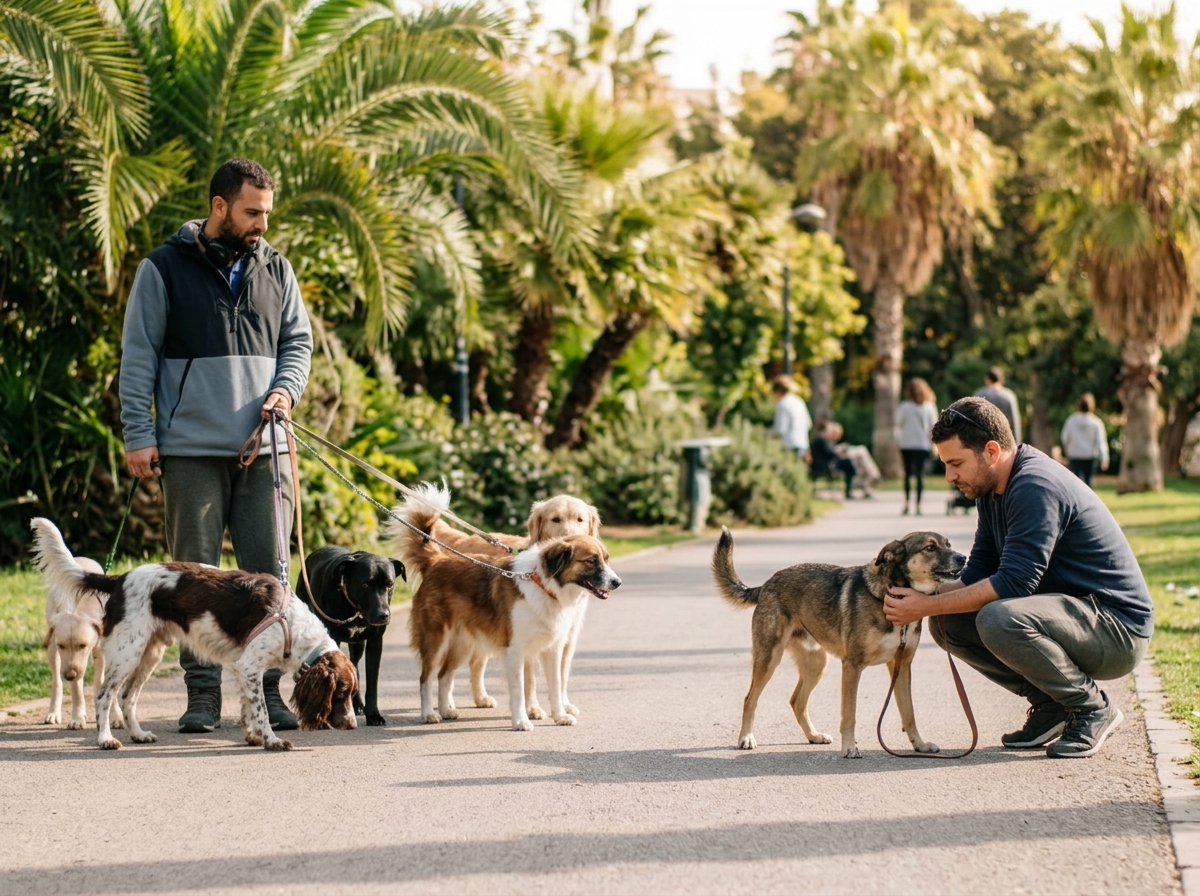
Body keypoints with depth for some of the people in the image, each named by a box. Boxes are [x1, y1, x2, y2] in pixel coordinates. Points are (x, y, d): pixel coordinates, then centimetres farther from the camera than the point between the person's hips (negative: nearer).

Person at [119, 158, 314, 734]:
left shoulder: (275, 269, 13)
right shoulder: (164, 269, 2)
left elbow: (298, 340, 19)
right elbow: (138, 356, 2)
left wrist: (285, 388, -2)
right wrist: (138, 434, -4)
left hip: (264, 449, 3)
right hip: (192, 449, -3)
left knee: (268, 573, 1)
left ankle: (267, 690, 8)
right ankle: (202, 695, 7)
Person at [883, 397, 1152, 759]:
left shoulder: (1036, 487, -22)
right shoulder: (993, 489, 8)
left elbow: (1013, 582, -27)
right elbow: (978, 573, 9)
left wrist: (930, 605, -22)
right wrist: (925, 595, -9)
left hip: (1117, 627, -9)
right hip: (1071, 611, 10)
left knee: (999, 619, -33)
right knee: (948, 624, 1)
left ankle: (1092, 709, -11)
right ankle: (1049, 704, 7)